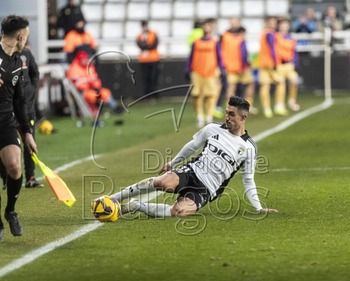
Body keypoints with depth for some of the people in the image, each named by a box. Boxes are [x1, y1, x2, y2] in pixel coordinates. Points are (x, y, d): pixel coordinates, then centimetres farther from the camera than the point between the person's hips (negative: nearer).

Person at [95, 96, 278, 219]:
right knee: (162, 182, -34)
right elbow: (192, 146, 22)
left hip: (206, 190, -2)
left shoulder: (248, 148, 2)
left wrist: (258, 208, 6)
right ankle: (112, 199, -27)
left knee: (179, 211, -34)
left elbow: (248, 180, 11)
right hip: (192, 171, 2)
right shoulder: (213, 129, 7)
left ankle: (135, 206, -17)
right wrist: (172, 163, 25)